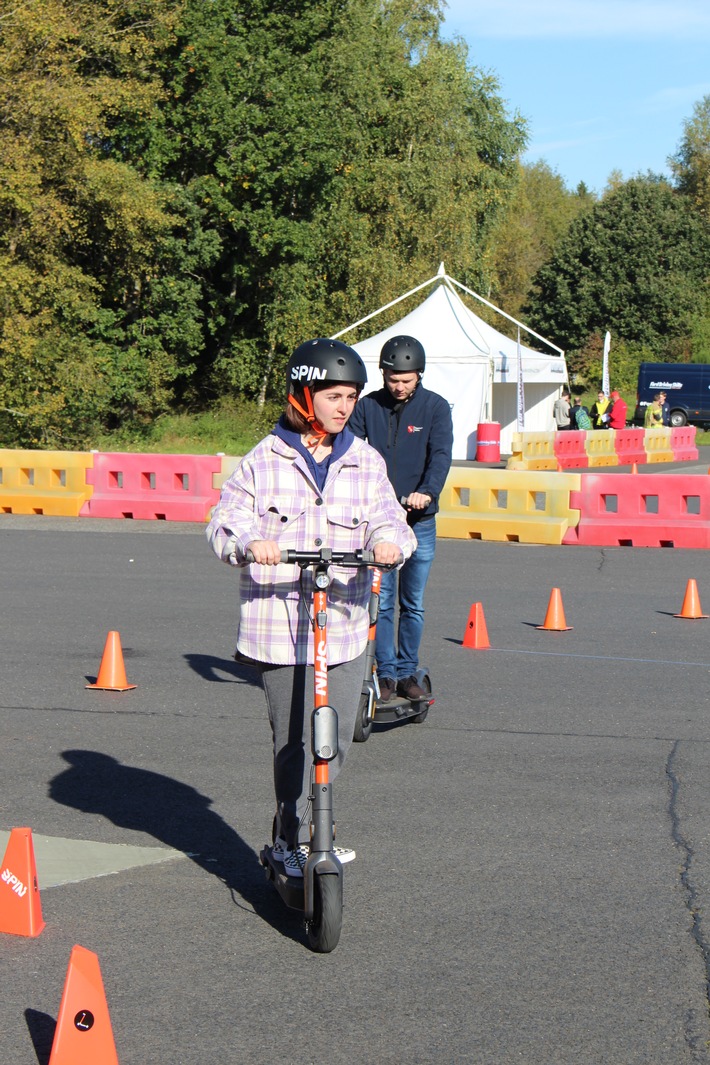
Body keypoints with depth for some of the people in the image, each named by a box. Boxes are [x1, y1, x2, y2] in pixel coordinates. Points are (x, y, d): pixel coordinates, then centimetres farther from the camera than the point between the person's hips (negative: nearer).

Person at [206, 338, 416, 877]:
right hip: (278, 622, -3)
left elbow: (389, 519, 4)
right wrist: (250, 540, -23)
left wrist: (389, 541, -19)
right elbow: (226, 518, -1)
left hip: (344, 624, 3)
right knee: (294, 739, -1)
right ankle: (296, 838, 15)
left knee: (335, 738, 4)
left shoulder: (367, 462, 8)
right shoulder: (265, 460, 1)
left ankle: (295, 836, 25)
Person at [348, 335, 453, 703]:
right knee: (381, 601, -1)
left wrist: (427, 491, -30)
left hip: (419, 521, 0)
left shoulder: (435, 407, 0)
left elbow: (441, 454, -12)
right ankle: (386, 674, 7)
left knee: (413, 603, 8)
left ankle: (408, 672, 19)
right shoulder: (367, 407, 3)